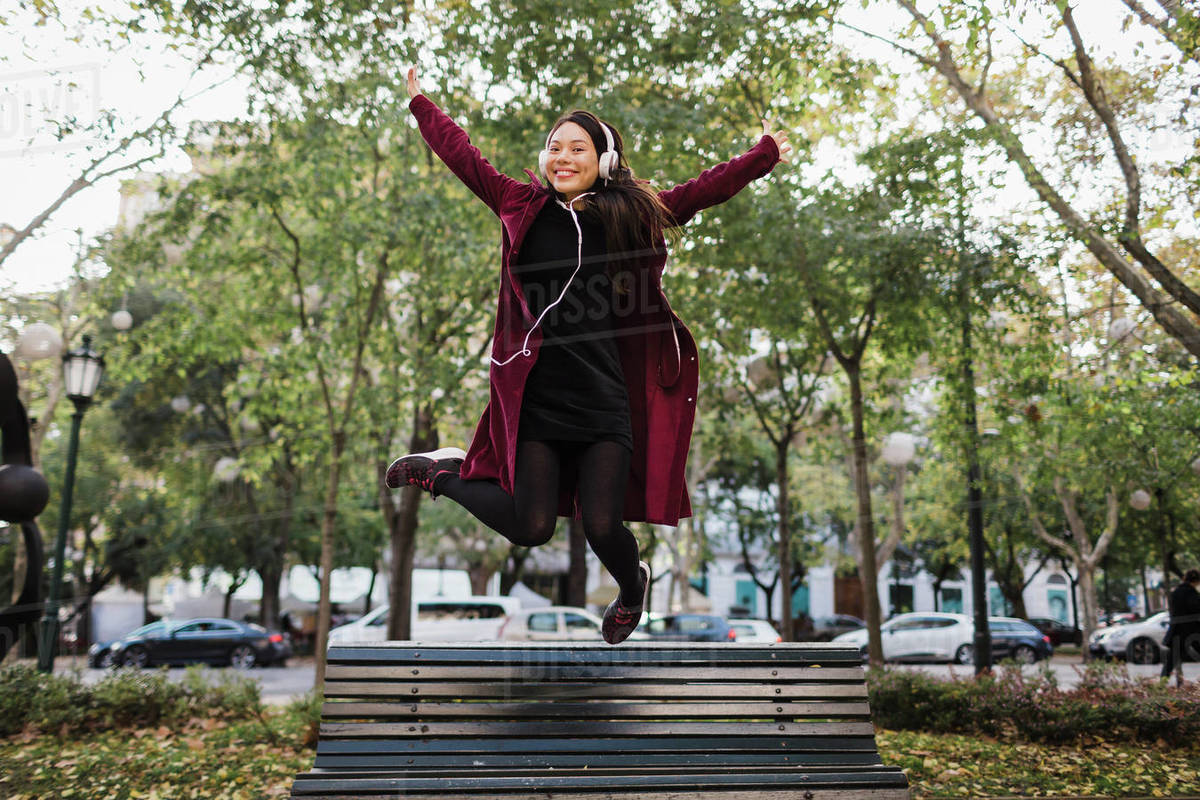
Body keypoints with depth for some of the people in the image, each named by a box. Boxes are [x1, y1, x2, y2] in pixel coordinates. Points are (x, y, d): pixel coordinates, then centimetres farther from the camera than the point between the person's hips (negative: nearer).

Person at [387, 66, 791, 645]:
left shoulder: (634, 215, 7)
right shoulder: (521, 206, 7)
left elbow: (706, 188, 14)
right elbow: (462, 155, 15)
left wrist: (766, 153, 19)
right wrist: (420, 103, 25)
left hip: (603, 397, 1)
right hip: (536, 395, 0)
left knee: (603, 527, -7)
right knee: (531, 528, -5)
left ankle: (632, 586, 31)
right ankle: (443, 470, 24)